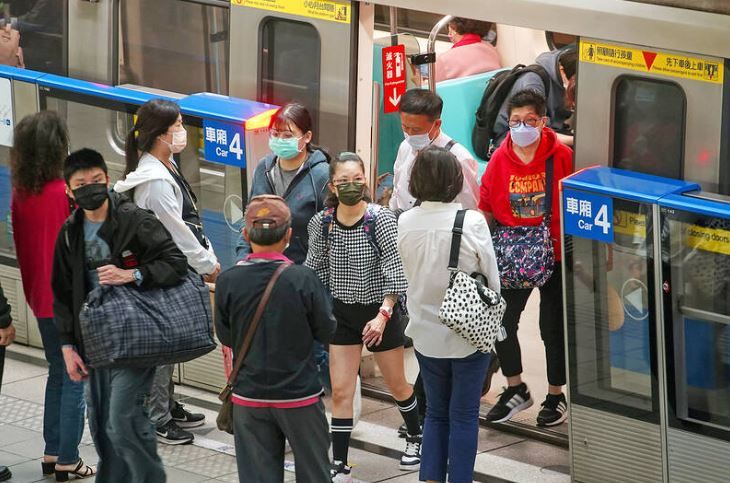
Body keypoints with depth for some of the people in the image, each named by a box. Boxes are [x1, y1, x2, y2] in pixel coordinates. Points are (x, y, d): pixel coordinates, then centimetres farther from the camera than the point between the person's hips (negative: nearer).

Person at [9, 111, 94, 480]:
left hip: (41, 300, 7)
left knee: (57, 374, 19)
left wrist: (32, 290, 17)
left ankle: (52, 453, 22)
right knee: (76, 379, 2)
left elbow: (21, 248, 8)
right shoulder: (68, 194, -18)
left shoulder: (20, 196, 0)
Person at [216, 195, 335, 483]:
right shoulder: (303, 279, -15)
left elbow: (225, 337, 1)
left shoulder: (227, 282, -10)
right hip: (299, 394, -1)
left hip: (249, 398, 1)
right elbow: (326, 332, -5)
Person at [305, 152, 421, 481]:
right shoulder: (322, 223, -9)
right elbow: (315, 269, 3)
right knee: (340, 392, -1)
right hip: (342, 314, 2)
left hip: (380, 311, -2)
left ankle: (416, 438, 42)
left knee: (397, 385, 16)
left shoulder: (380, 220, -18)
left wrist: (383, 315, -26)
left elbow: (395, 272, -18)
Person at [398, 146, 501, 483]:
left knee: (435, 412, 18)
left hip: (426, 334, 3)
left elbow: (406, 276, 4)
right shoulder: (472, 222, -18)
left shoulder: (404, 223, -8)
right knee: (464, 416, 8)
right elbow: (492, 281, -8)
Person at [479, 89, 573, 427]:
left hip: (554, 256, -3)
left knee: (553, 328, 7)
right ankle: (516, 391, 27)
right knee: (502, 322, 7)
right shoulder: (500, 159, -3)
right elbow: (486, 208, 6)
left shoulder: (562, 157, -13)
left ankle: (556, 396, 25)